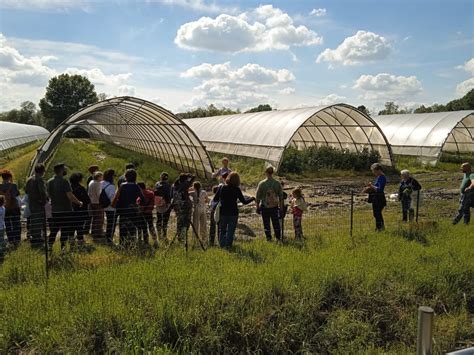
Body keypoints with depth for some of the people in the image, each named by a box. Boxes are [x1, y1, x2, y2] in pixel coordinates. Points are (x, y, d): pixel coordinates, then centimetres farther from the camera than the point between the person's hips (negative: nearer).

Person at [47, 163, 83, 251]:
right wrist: (79, 202, -8)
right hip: (65, 210, -6)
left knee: (54, 229, 15)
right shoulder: (64, 182, -15)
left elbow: (49, 195, 16)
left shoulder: (49, 182, 6)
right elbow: (70, 196, -22)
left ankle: (50, 245, 15)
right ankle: (63, 247, 2)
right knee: (65, 230, 2)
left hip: (54, 210, 6)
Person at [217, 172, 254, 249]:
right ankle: (228, 246, 5)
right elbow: (244, 201, -5)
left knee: (222, 230, 13)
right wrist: (252, 198, 11)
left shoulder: (222, 188, -4)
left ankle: (222, 245, 10)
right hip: (233, 213, -2)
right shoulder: (237, 189, -9)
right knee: (230, 231, 7)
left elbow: (217, 198, 1)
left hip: (223, 213, 2)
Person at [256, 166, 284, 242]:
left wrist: (257, 207, 5)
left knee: (266, 223, 10)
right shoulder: (277, 183, -6)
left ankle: (268, 238, 15)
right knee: (276, 223, 14)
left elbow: (258, 197, -5)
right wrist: (281, 206, 12)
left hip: (264, 207, -2)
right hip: (275, 207, 2)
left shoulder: (261, 184, -11)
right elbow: (281, 196, 1)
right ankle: (278, 238, 20)